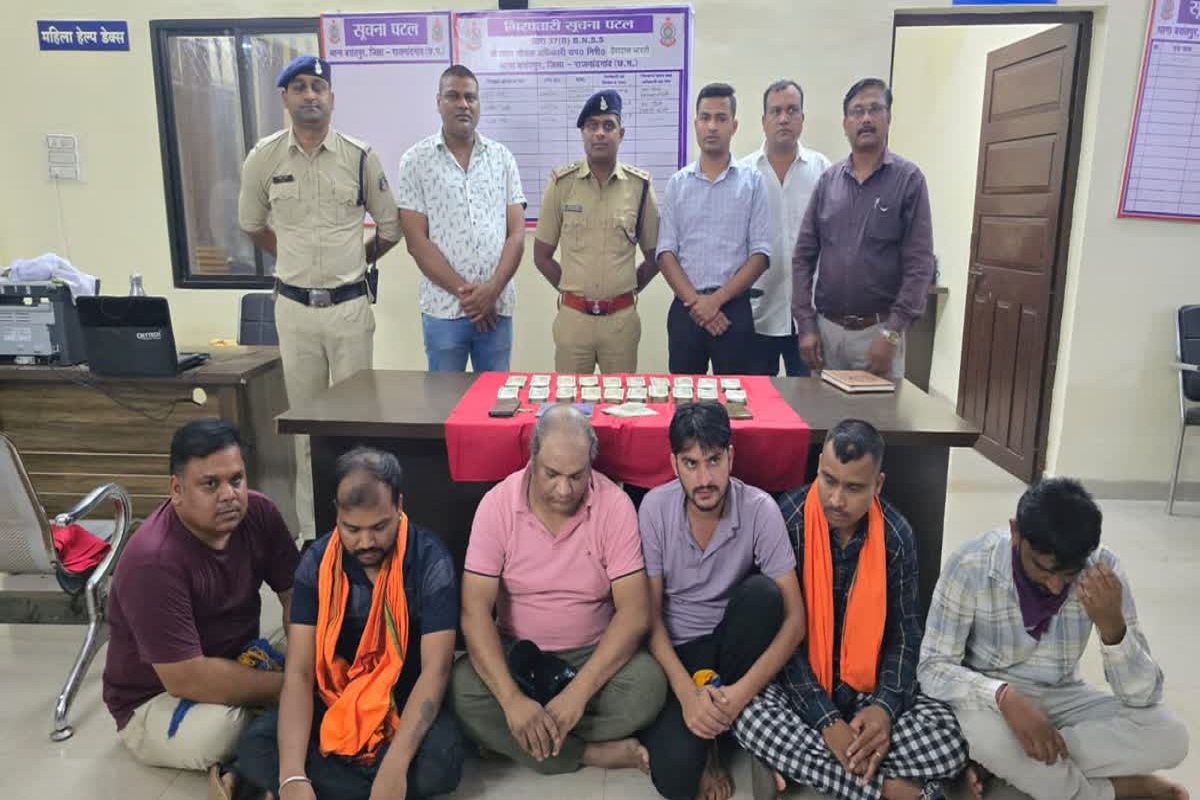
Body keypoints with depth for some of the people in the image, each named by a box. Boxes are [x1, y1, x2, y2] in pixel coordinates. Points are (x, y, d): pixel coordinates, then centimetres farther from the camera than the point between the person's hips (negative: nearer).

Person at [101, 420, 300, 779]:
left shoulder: (258, 512, -12)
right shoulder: (153, 562, -30)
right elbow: (188, 680, -32)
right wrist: (289, 686, -27)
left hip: (240, 667, 5)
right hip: (156, 701, -4)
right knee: (221, 729, -34)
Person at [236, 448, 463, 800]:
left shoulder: (430, 560, -18)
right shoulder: (317, 562, -10)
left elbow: (435, 669, -21)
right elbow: (299, 671, -14)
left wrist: (394, 767, -35)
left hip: (406, 701, -2)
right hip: (334, 699, 2)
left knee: (440, 760, -32)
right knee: (254, 747, -21)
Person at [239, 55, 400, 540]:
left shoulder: (360, 157, -2)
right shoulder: (263, 158, 1)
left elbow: (390, 227, 8)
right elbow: (252, 225, 16)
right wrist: (299, 262, 13)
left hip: (350, 305, -1)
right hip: (294, 307, 1)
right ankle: (312, 530, 22)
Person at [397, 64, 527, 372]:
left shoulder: (502, 157, 7)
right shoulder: (416, 161, 1)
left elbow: (516, 234, 3)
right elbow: (417, 242, -4)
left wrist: (492, 290, -10)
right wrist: (463, 291, -10)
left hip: (497, 306, 2)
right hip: (443, 308, -2)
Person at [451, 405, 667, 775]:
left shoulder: (615, 505, -17)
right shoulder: (498, 504, -15)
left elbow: (634, 612, -19)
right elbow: (475, 610, -18)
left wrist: (579, 691, -30)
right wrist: (511, 698, -31)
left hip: (595, 653, 0)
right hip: (517, 653, 1)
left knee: (648, 686, -29)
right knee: (463, 692, -27)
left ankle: (513, 740, -11)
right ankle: (596, 752, -14)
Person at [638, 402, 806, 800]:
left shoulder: (760, 510, -18)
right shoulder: (655, 507, -16)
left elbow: (794, 620, -18)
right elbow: (650, 614, -10)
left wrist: (742, 691, -31)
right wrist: (687, 693, -25)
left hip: (729, 643, 2)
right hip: (675, 649, -1)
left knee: (762, 593, -33)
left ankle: (718, 728, -12)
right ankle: (708, 738, 10)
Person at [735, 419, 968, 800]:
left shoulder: (896, 535, -8)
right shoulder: (787, 521, -16)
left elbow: (905, 635, -1)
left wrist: (886, 706, -20)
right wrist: (826, 720, -24)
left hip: (869, 688, 2)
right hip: (798, 685, -2)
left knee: (948, 742, -23)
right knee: (748, 713, -34)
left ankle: (801, 763, -14)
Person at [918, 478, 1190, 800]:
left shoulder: (1102, 567, -16)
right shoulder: (970, 566, -24)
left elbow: (1143, 695, -16)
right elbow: (933, 667, -21)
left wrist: (1112, 625, -35)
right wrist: (1005, 697, -38)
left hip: (1062, 698, 3)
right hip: (993, 696, -3)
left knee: (1170, 737, -21)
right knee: (982, 730, -37)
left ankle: (1001, 763, -15)